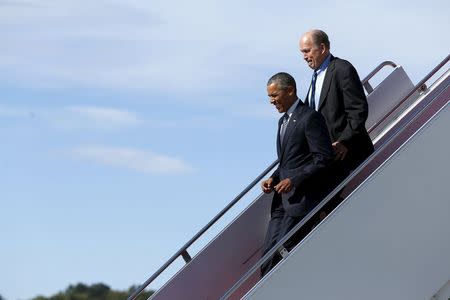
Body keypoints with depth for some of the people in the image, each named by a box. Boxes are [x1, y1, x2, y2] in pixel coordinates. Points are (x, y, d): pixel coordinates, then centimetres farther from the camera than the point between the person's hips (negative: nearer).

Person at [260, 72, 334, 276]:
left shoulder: (310, 118, -9)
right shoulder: (283, 121, 20)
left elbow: (324, 158, -15)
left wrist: (294, 180, -19)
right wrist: (274, 179, 8)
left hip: (302, 197, -9)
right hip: (283, 198, 9)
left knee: (284, 248, -14)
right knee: (269, 252, 1)